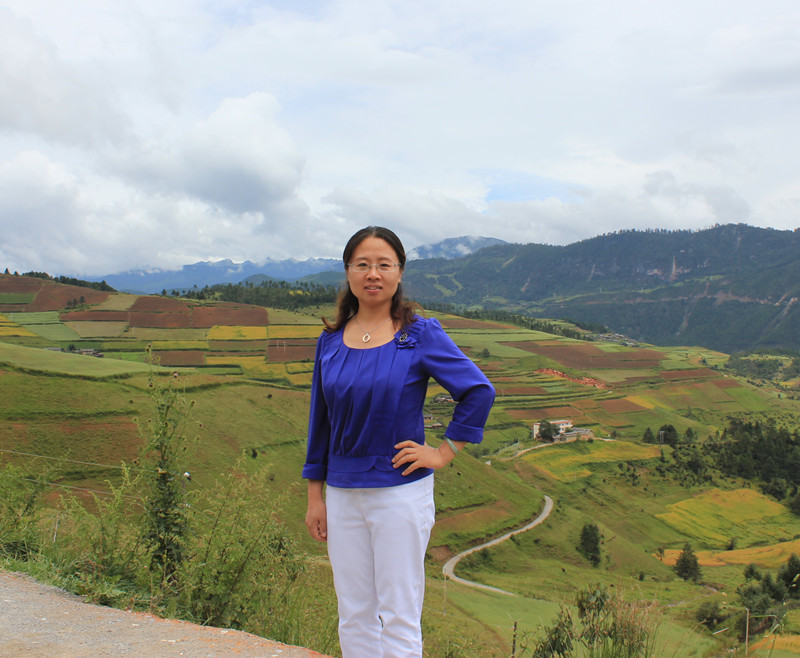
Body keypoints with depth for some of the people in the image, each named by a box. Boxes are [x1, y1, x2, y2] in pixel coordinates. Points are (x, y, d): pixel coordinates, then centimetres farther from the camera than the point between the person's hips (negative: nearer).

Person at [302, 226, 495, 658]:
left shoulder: (421, 335, -8)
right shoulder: (331, 341, 5)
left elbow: (479, 392, -7)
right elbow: (320, 421, 10)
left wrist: (444, 453, -8)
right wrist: (315, 497, 8)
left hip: (401, 493, -4)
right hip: (343, 493, 4)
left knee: (399, 618, 4)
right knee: (353, 617, 13)